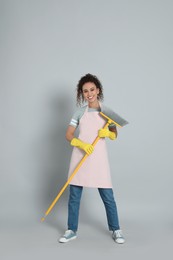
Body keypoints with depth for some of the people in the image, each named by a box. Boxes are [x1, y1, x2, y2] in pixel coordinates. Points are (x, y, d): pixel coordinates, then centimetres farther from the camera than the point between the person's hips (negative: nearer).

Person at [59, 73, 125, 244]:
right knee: (74, 196, 6)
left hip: (98, 158, -1)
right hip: (80, 157, 1)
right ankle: (72, 230, 22)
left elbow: (115, 135, 9)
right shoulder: (80, 112, 4)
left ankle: (115, 230, 20)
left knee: (108, 196, 2)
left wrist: (107, 133, -14)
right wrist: (81, 144, -17)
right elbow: (68, 135, 1)